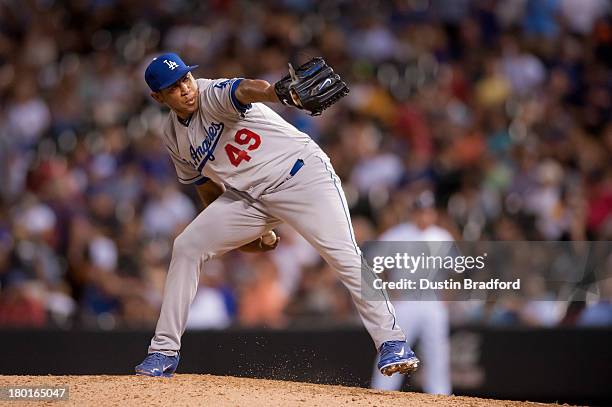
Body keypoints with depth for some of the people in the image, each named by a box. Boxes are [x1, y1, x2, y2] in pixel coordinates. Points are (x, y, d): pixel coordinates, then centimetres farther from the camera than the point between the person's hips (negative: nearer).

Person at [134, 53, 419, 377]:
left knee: (344, 255, -21)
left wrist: (280, 92, -63)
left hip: (299, 174, -6)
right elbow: (206, 186, 17)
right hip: (246, 197, 7)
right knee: (186, 247, -3)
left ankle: (391, 342, -16)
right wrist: (241, 232, 10)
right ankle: (164, 353, 3)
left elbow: (245, 90, -40)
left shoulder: (213, 95, -16)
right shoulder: (174, 137, 5)